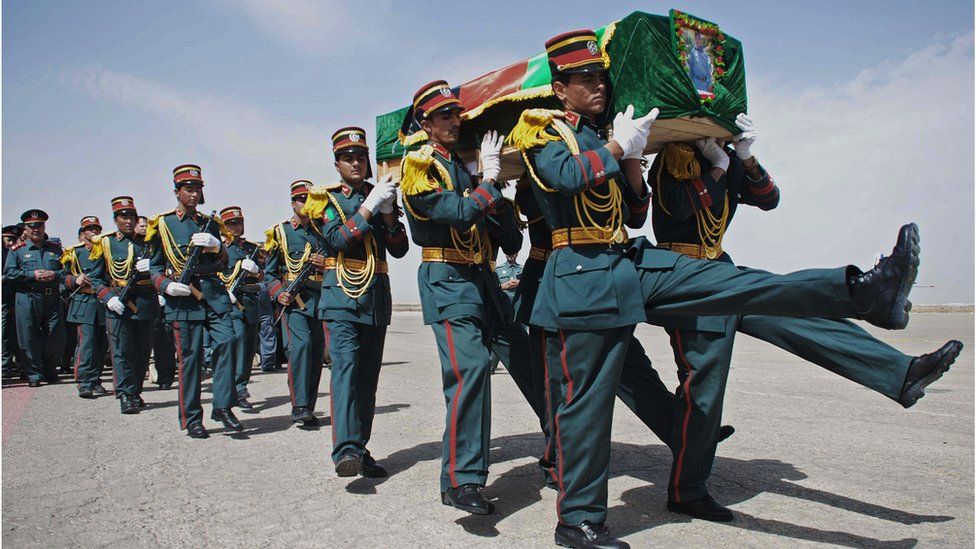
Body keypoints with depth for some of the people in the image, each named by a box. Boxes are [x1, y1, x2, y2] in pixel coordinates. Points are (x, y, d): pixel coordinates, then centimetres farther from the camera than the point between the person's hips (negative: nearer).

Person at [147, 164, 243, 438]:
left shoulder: (210, 223, 18)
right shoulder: (162, 224, 9)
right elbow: (155, 266, 10)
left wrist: (216, 247, -7)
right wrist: (166, 285, -9)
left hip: (214, 292, 3)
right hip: (183, 296, -3)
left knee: (227, 341, -13)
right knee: (190, 356, -1)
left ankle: (222, 407, -3)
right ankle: (191, 419, 8)